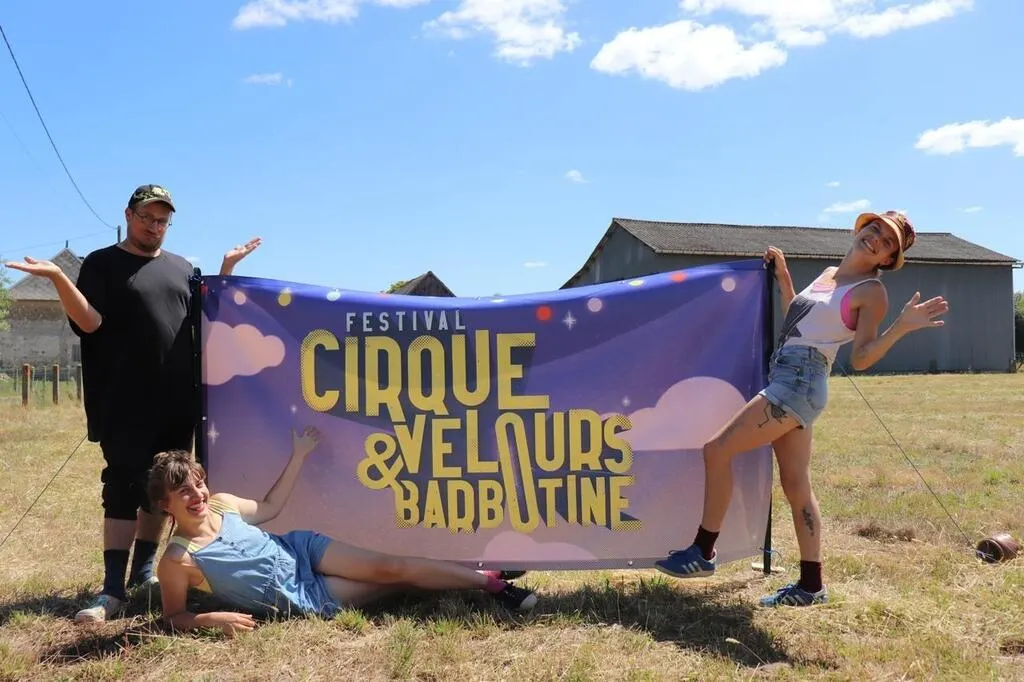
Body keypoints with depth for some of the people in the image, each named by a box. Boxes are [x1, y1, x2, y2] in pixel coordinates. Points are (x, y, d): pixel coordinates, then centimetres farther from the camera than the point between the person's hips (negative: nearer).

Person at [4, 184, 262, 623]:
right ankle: (113, 588, -3)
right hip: (127, 406, -5)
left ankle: (143, 570, 23)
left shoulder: (182, 268, 16)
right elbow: (89, 321, -11)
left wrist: (227, 267, 10)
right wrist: (57, 277, -26)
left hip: (178, 404, 5)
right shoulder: (102, 264, 1)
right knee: (123, 489, -6)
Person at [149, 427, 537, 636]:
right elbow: (174, 617, -9)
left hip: (299, 550, 4)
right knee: (391, 577, -11)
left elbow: (269, 507, 13)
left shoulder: (221, 504, -3)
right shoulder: (178, 560, -18)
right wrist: (213, 618, -29)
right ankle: (491, 583, -3)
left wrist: (298, 456, 11)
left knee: (391, 567, -12)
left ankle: (491, 583, -1)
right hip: (298, 598, -4)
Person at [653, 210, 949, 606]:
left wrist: (901, 327, -23)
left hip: (800, 383, -9)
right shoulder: (829, 274, 18)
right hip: (790, 382, 9)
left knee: (717, 450, -11)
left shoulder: (872, 292, -5)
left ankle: (703, 553, -1)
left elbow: (861, 359, -11)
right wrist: (782, 276, 25)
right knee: (795, 486, 10)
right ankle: (810, 585, 17)